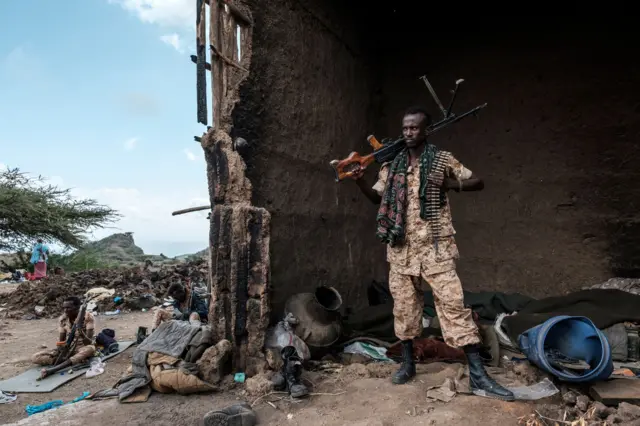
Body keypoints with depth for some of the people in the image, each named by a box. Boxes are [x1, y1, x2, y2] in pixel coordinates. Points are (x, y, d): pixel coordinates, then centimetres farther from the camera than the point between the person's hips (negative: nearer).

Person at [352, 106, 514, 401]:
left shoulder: (443, 160, 2)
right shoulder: (392, 166, 11)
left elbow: (478, 182, 5)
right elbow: (376, 197, 12)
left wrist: (450, 185, -14)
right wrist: (359, 180, -7)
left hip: (435, 247, -3)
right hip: (401, 249, 4)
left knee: (454, 304, -7)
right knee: (403, 306, 10)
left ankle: (478, 376, -3)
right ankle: (407, 363, 27)